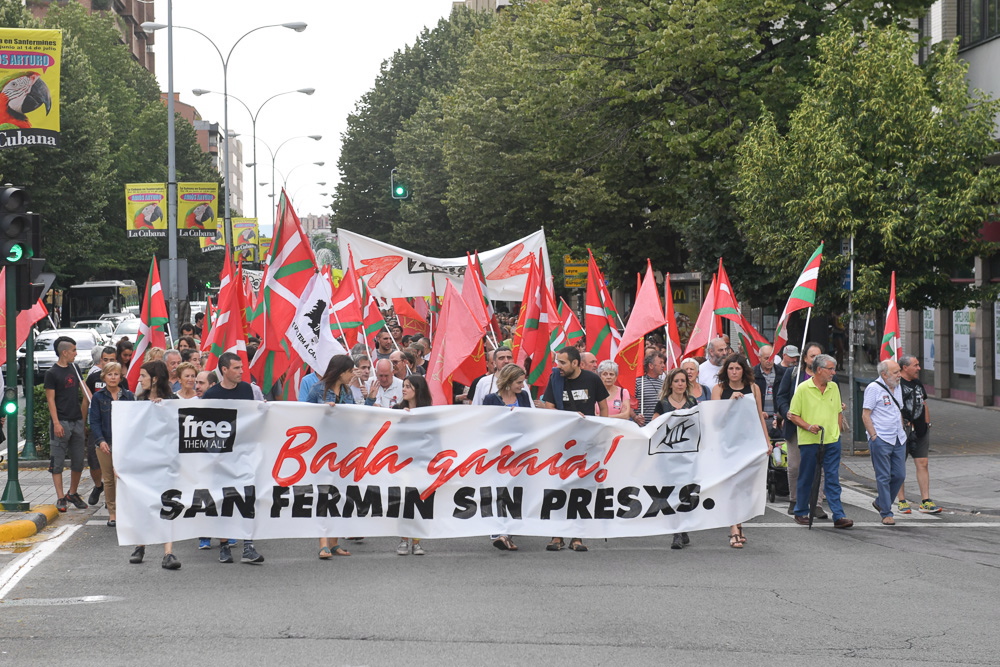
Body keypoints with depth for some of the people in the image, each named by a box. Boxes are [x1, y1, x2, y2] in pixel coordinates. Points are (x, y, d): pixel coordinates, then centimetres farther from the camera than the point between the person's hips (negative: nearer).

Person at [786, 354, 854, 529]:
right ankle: (801, 513, 20)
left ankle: (839, 516, -5)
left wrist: (836, 431, 12)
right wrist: (808, 426, -15)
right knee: (806, 478, 6)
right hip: (809, 441, -3)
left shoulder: (834, 387, 9)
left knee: (833, 479, -1)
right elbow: (793, 415, -3)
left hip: (832, 441, 3)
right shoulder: (803, 389, -5)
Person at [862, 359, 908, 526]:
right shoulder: (874, 388, -8)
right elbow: (865, 415, -10)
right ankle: (886, 514, 2)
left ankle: (880, 502, 27)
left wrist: (902, 431, 17)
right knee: (884, 478, -3)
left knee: (899, 475, 7)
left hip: (898, 439, 7)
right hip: (881, 441, -7)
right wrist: (874, 437, -15)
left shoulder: (897, 388, 14)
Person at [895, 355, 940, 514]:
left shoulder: (918, 383, 16)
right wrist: (905, 424, -16)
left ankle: (925, 501, 3)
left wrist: (927, 424, 17)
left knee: (922, 464, 3)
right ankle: (902, 502, 7)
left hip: (920, 430, 7)